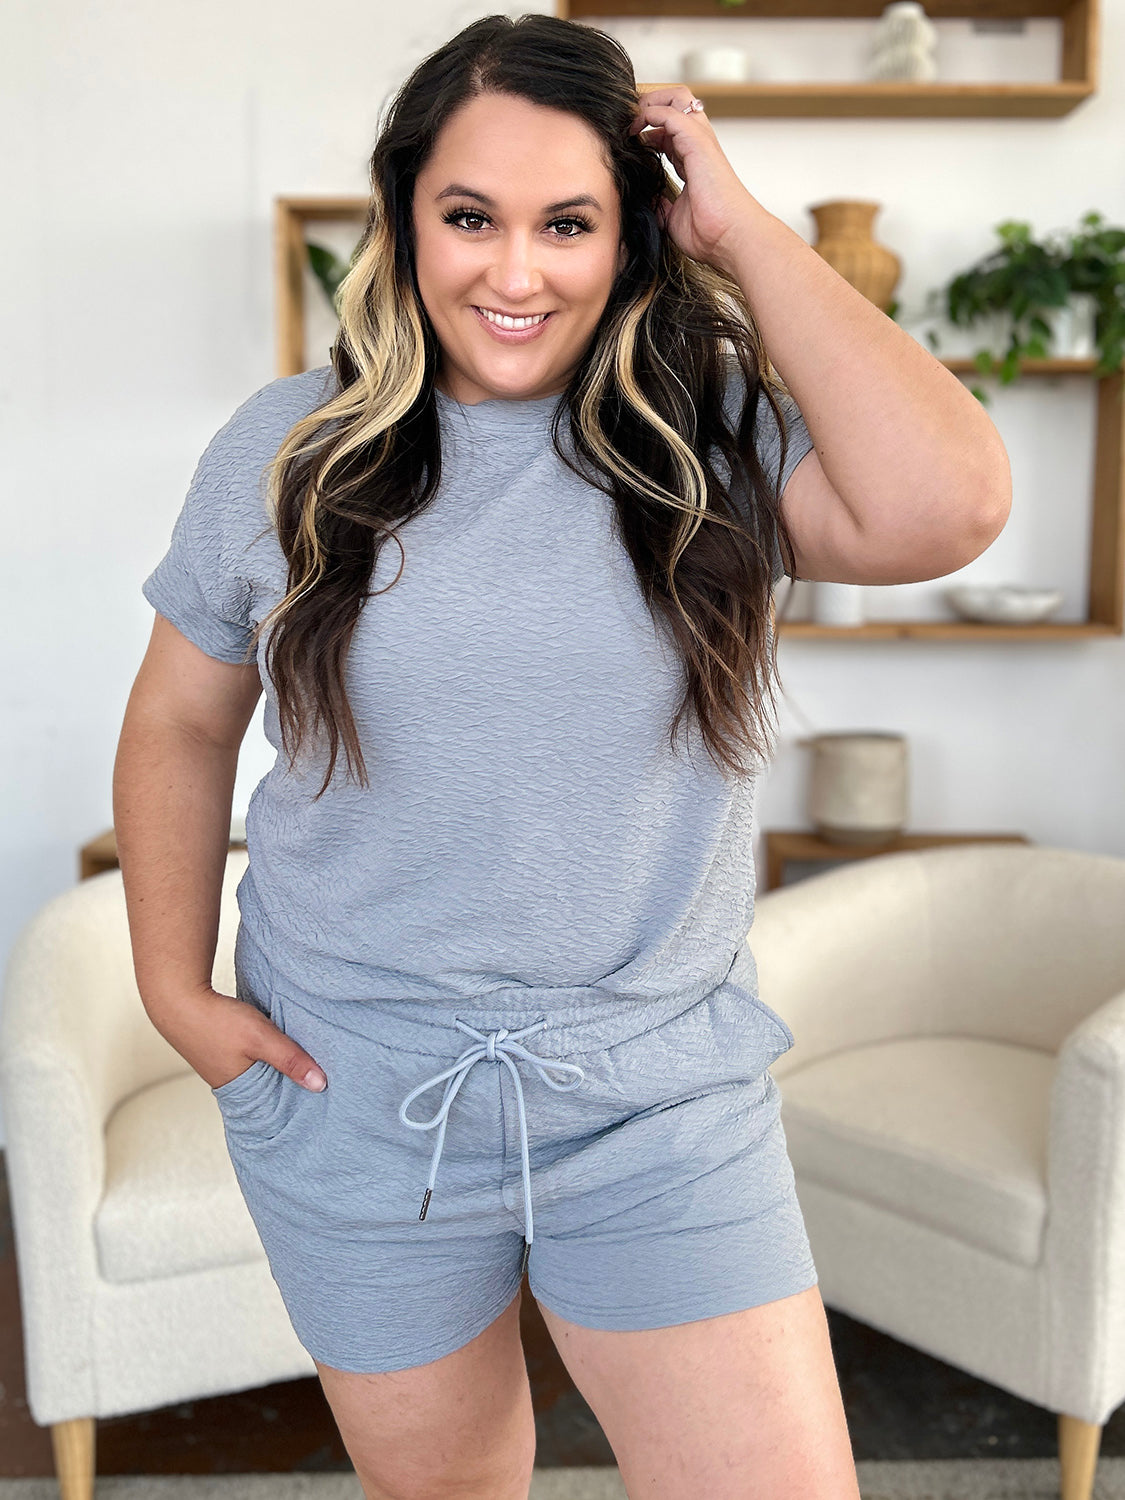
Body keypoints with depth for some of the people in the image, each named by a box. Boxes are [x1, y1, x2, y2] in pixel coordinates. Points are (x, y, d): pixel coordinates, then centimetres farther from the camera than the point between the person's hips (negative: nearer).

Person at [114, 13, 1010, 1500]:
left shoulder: (714, 438, -6)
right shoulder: (287, 454, -1)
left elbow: (945, 503, -25)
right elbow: (180, 724, 8)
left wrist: (741, 227, -15)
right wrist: (177, 987, 2)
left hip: (664, 1095, -1)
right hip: (356, 1100, 2)